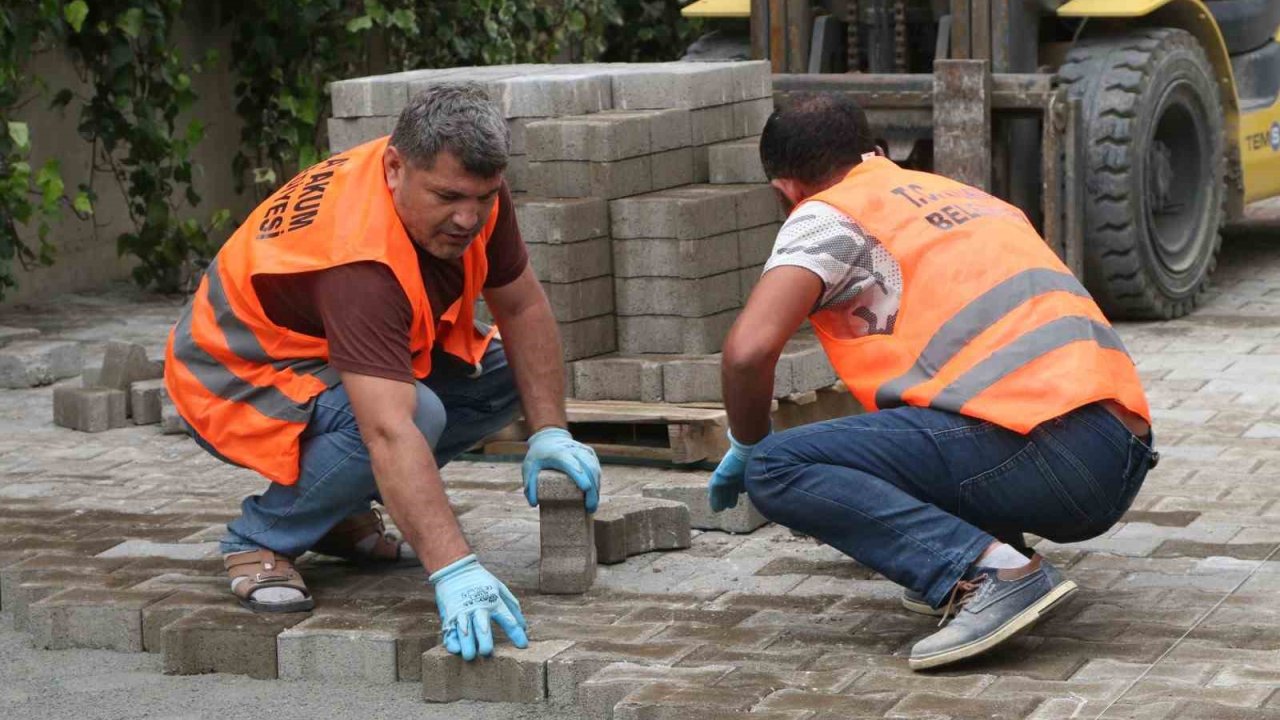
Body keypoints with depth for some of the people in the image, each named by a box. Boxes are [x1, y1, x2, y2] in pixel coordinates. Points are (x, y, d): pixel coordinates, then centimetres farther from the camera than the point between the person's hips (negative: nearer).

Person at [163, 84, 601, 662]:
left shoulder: (470, 189, -16)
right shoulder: (360, 258, -39)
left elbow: (522, 308, -1)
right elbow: (390, 433, -47)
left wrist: (549, 431, -10)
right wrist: (453, 571, -52)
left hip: (335, 354, 9)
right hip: (239, 375, -8)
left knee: (500, 374, -8)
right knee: (412, 413, -34)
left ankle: (340, 511, 5)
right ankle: (261, 538, -11)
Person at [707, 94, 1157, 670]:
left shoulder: (826, 216, 6)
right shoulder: (966, 195, 30)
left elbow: (749, 349, -9)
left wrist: (746, 447, 12)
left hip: (1043, 452, -8)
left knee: (775, 470, -6)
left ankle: (988, 572, -18)